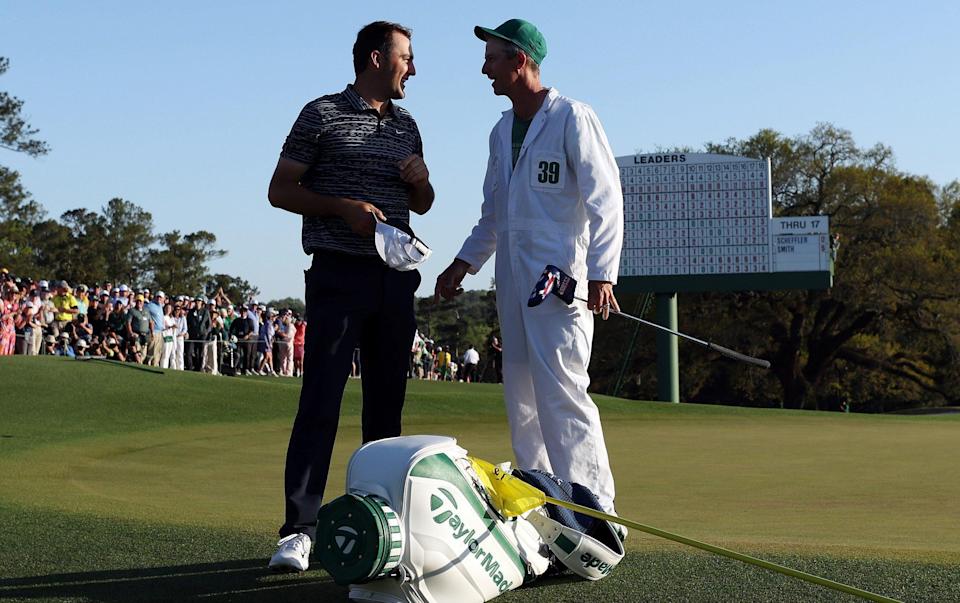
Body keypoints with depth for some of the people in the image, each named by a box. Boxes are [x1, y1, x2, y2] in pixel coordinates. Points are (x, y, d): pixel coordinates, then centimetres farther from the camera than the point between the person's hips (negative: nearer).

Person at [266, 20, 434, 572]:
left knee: (387, 402, 8)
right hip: (339, 274, -6)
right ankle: (300, 531, -10)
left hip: (395, 277, 6)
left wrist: (421, 181, 3)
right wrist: (343, 207, -16)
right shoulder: (324, 114, 0)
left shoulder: (407, 125, 17)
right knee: (321, 401, -10)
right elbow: (281, 190, -2)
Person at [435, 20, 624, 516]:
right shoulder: (502, 131, 18)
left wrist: (601, 272, -20)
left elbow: (605, 198, -10)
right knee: (520, 393, 7)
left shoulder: (571, 118, -5)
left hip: (560, 276, -8)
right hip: (511, 279, 8)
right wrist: (464, 263, 16)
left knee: (561, 389, -14)